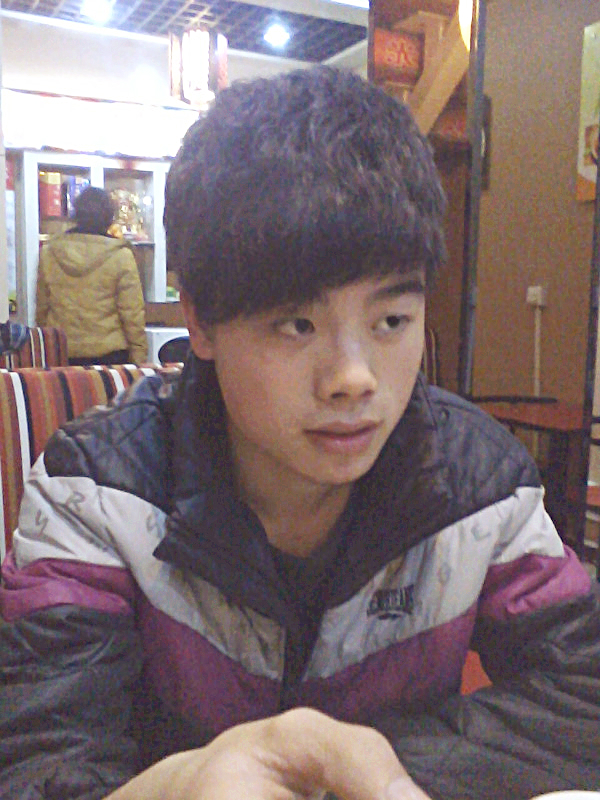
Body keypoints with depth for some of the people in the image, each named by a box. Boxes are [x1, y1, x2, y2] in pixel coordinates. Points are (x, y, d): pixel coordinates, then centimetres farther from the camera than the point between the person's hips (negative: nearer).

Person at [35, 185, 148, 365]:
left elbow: (41, 308, 9)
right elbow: (133, 313, -9)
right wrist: (139, 357, -1)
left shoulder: (48, 252, 2)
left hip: (60, 355, 3)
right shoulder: (121, 255, -8)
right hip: (109, 354, -3)